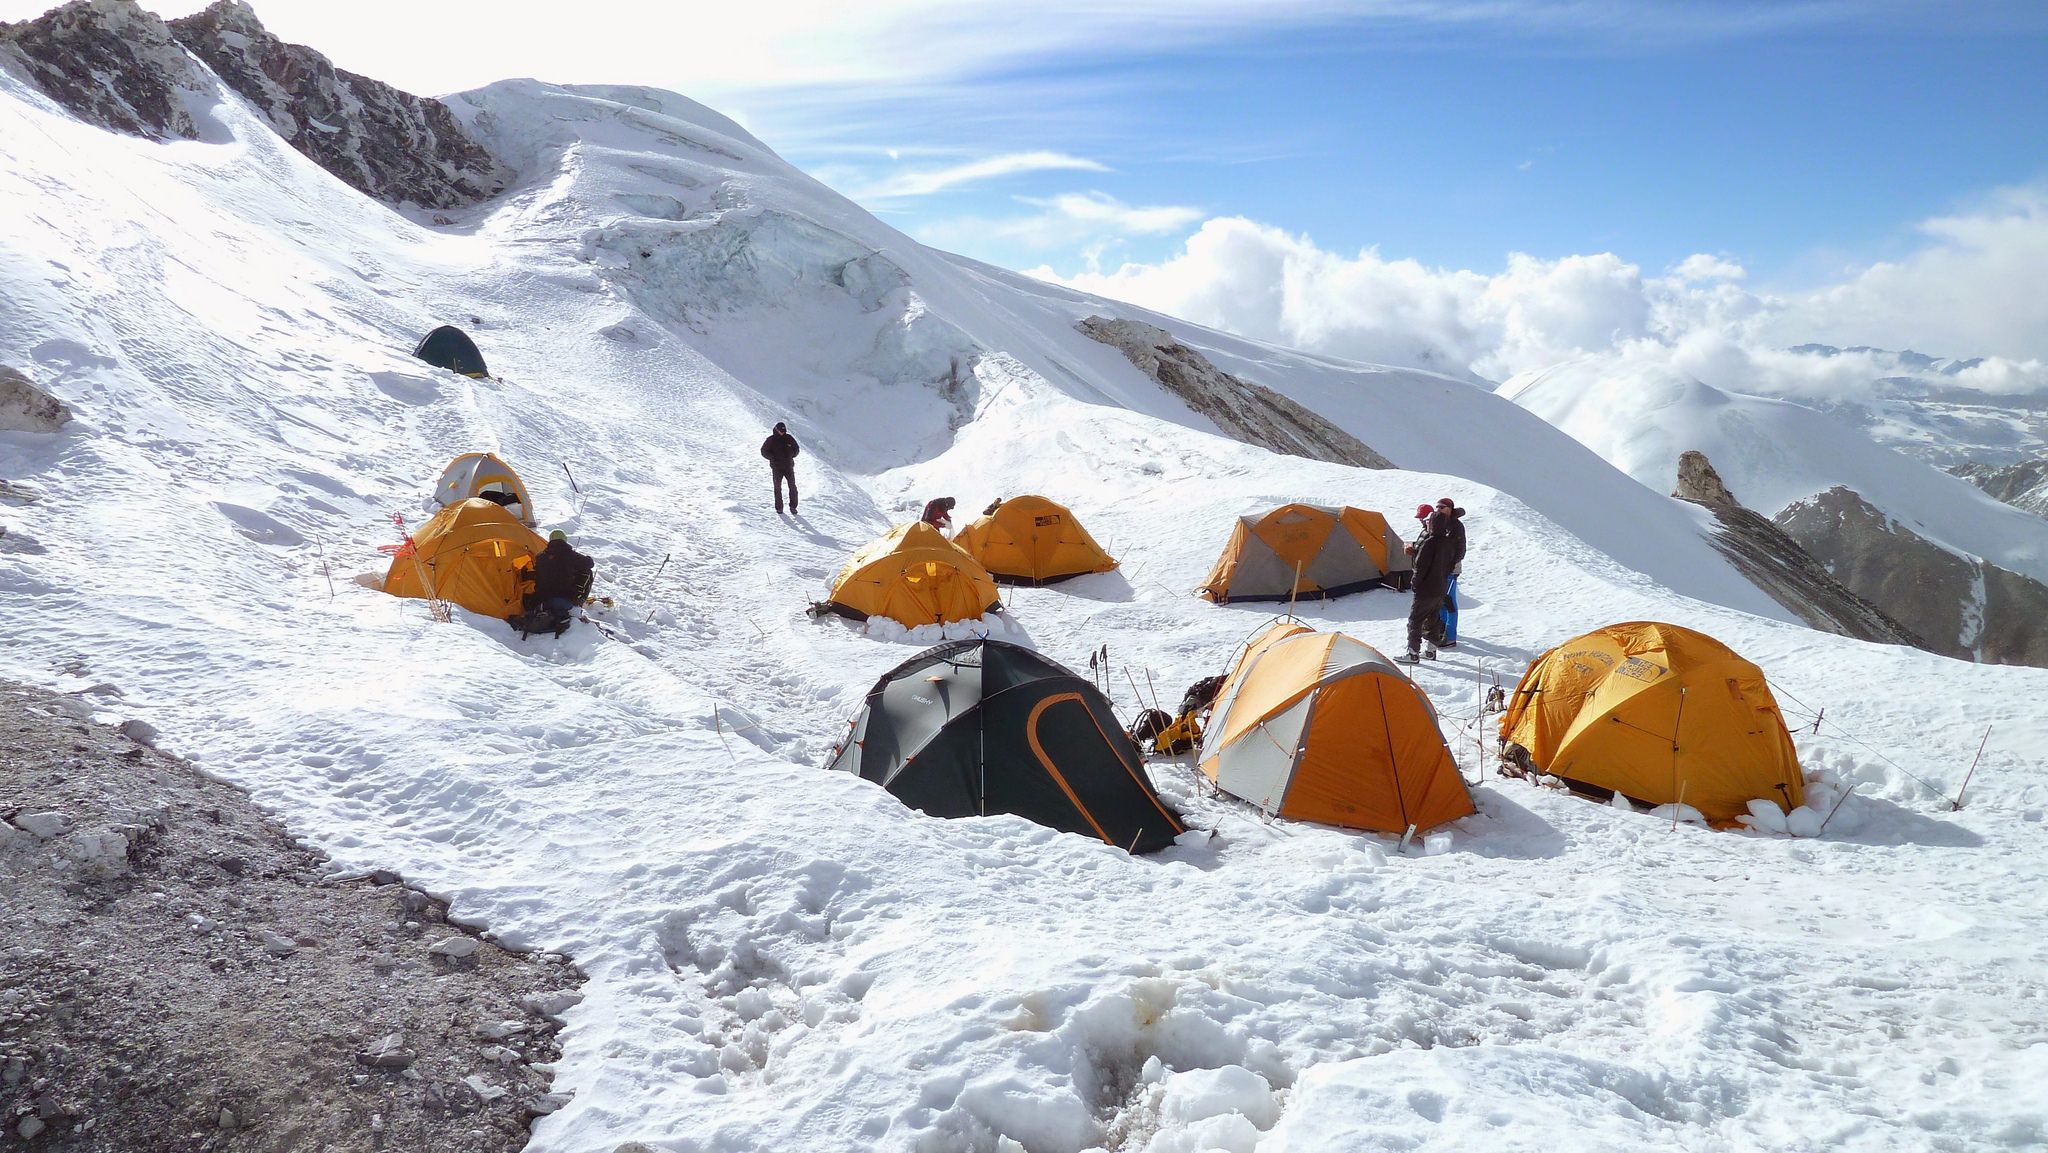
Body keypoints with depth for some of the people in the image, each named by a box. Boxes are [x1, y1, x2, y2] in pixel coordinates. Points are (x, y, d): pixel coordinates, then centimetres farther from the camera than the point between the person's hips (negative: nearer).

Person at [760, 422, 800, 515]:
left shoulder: (789, 438, 3)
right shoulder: (771, 440, -3)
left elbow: (796, 449, 15)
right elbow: (764, 451, 2)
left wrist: (791, 455, -1)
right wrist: (773, 458, -11)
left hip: (789, 466, 2)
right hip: (777, 468, -2)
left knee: (793, 487, -3)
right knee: (777, 488, 4)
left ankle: (793, 506, 6)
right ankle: (779, 507, 14)